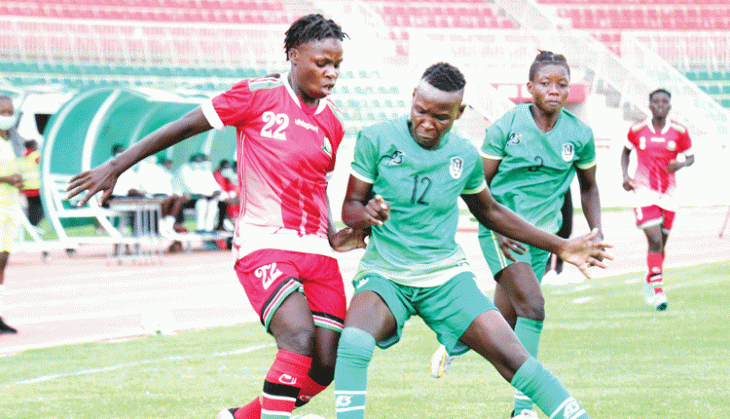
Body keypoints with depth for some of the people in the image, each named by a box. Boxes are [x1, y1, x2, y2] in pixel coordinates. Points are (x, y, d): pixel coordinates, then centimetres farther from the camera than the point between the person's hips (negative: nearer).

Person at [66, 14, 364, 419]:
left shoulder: (331, 124, 13)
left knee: (326, 366, -2)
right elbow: (185, 126, 1)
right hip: (264, 245, -6)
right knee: (299, 340, -27)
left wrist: (333, 237, 8)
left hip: (316, 250, 6)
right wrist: (116, 166, 2)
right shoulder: (258, 95, -4)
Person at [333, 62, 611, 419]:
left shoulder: (465, 156, 1)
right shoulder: (376, 140, -8)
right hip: (385, 275, -2)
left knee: (514, 358, -12)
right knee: (353, 344, -33)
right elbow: (350, 208, -3)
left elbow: (489, 212, 18)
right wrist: (366, 214, -29)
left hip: (445, 275, 2)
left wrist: (560, 246, 18)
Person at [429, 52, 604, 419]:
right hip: (502, 230, -5)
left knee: (505, 326, 6)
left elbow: (588, 186, 15)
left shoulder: (579, 134, 0)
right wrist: (497, 228, -15)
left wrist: (595, 232, 3)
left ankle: (452, 347, 38)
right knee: (532, 305, -21)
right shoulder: (506, 126, -9)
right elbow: (479, 184, -2)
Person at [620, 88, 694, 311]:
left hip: (668, 192, 2)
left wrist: (681, 164, -15)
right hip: (644, 191, -2)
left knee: (661, 243, 12)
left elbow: (690, 157, 8)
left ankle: (650, 281, 36)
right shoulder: (637, 130, -2)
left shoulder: (679, 132, -2)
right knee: (654, 240, -17)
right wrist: (625, 175, 1)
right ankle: (658, 290, -17)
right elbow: (626, 152, 15)